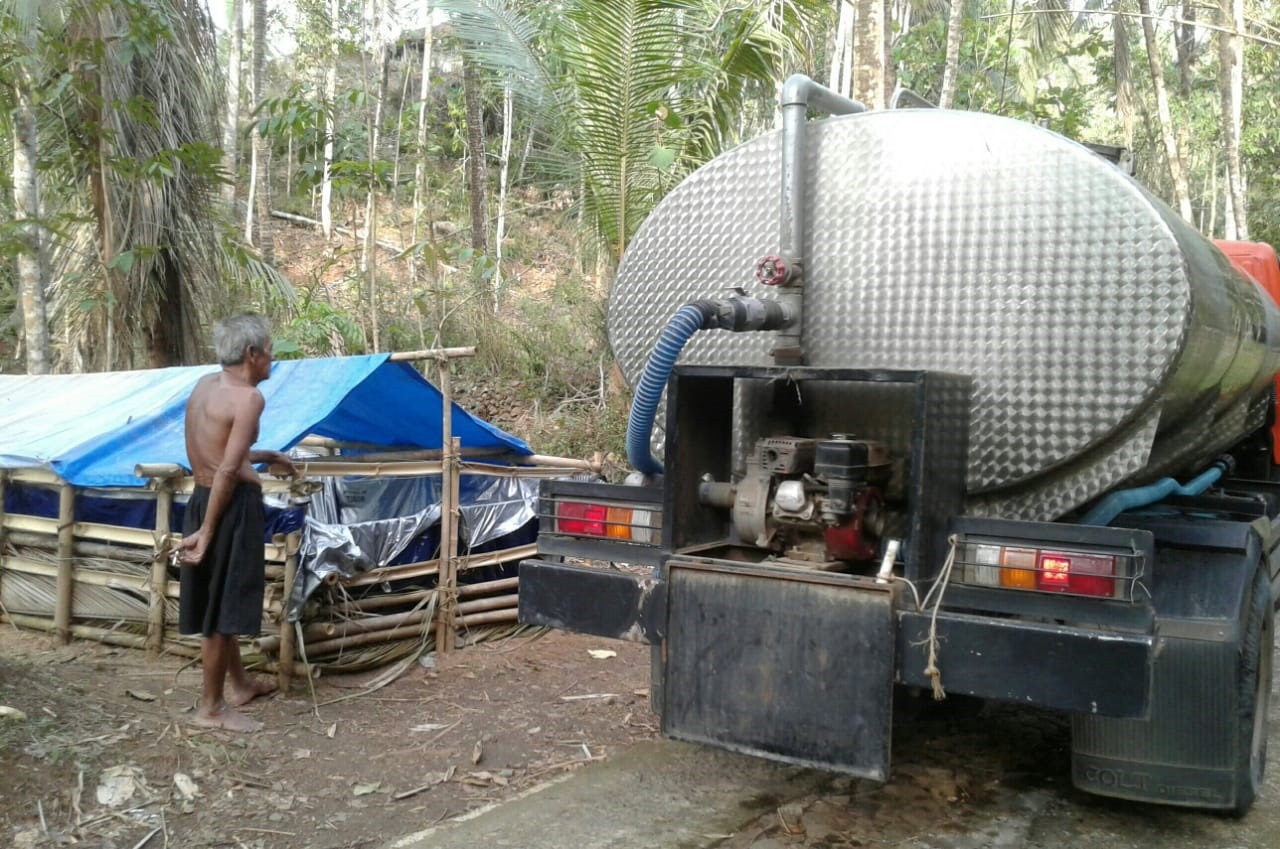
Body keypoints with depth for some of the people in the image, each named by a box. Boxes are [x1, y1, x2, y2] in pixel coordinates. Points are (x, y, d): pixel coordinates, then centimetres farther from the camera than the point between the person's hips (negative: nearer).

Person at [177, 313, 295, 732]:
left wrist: (269, 456, 33)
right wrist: (206, 533, -18)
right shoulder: (248, 397, -16)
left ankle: (239, 682, 38)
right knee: (222, 609, 2)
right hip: (231, 507, -9)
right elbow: (228, 471, -20)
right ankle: (211, 706, 13)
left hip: (202, 498, 9)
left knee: (220, 602, 20)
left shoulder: (205, 385, 11)